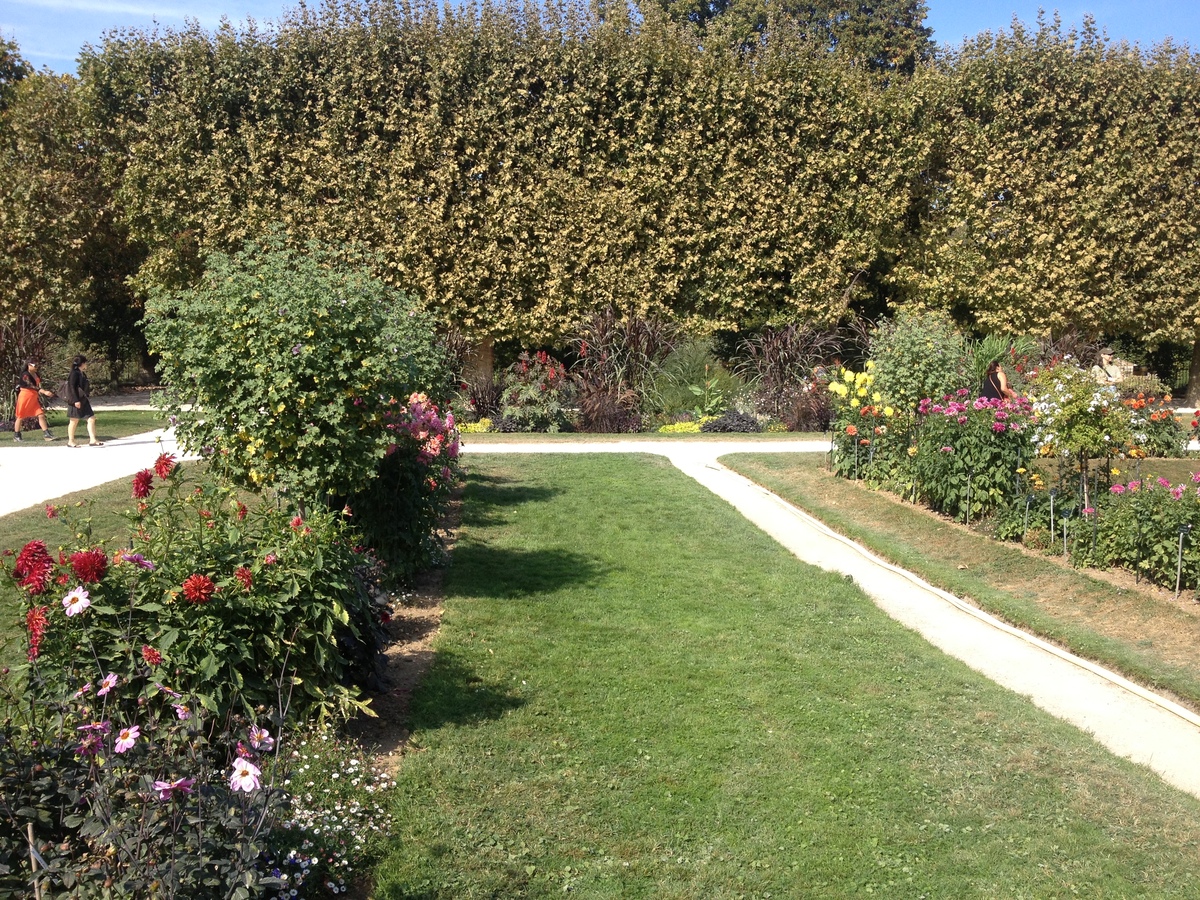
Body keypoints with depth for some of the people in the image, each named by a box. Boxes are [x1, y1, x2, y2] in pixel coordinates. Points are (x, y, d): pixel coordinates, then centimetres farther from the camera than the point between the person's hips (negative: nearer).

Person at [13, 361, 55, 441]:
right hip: (25, 398, -7)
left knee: (41, 415, -4)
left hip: (34, 399, 7)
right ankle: (16, 436, 16)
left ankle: (46, 434, -8)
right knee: (21, 417, 5)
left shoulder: (36, 375, 9)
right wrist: (44, 392, -36)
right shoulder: (25, 375, -15)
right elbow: (31, 386, -27)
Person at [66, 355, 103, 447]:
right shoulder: (75, 373, -12)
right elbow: (72, 387, -17)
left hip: (84, 400, 9)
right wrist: (76, 400, -21)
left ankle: (92, 440, 0)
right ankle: (70, 441, 12)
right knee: (74, 421, 2)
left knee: (91, 419, 2)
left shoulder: (82, 374, 13)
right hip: (77, 401, -9)